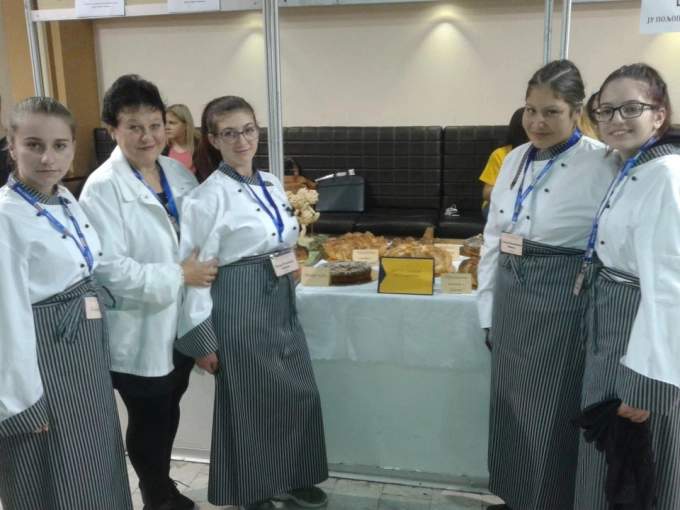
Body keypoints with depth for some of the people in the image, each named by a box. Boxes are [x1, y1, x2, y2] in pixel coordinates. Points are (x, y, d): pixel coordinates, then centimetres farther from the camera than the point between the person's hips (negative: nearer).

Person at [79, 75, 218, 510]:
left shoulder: (178, 172, 3)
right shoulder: (102, 187, -16)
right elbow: (110, 268, -23)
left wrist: (204, 272, -3)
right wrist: (178, 276, -21)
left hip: (180, 321, 6)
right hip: (138, 331, -6)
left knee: (169, 413, 21)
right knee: (148, 420, 12)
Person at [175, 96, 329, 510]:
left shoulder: (272, 184, 7)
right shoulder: (208, 196, -14)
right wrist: (202, 338, -14)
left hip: (282, 304, 7)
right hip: (242, 309, -7)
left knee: (301, 394, 13)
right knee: (251, 402, 7)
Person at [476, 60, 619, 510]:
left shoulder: (602, 165, -12)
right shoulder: (515, 159, 7)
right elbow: (493, 237, 10)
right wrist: (488, 306, 10)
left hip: (561, 304, -6)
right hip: (510, 299, 7)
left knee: (550, 413, 7)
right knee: (510, 405, 18)